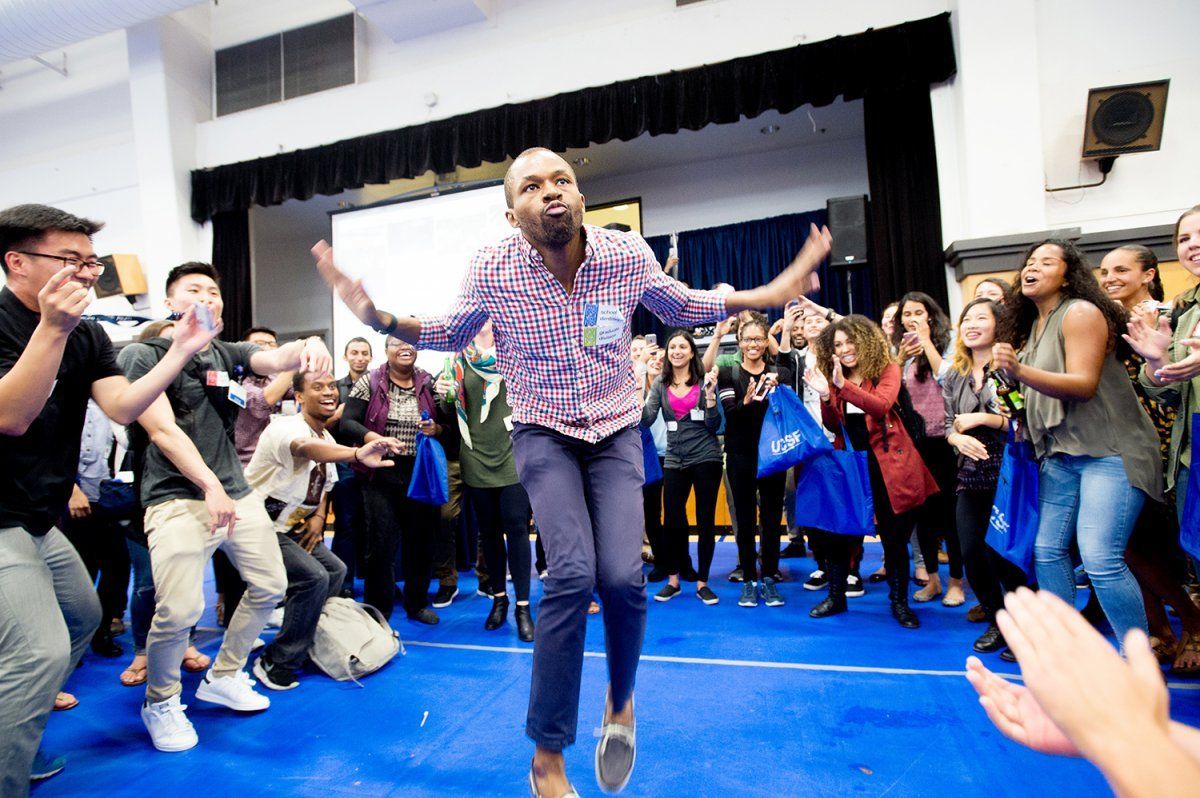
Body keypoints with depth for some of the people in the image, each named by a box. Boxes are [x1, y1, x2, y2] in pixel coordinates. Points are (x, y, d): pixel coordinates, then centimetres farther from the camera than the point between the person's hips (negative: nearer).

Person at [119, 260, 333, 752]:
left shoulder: (228, 355, 11)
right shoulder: (144, 354, -3)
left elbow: (275, 359, -8)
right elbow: (163, 431, -12)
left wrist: (307, 344, -33)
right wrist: (210, 486, -21)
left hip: (237, 492, 6)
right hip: (178, 498, -6)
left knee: (270, 586, 10)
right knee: (179, 610, -15)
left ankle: (223, 676, 32)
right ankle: (160, 702, 15)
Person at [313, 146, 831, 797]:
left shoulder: (629, 256, -10)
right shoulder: (492, 269, -12)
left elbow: (682, 307, 8)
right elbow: (451, 333, 6)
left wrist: (768, 295, -4)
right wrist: (380, 317, -11)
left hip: (616, 430, 2)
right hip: (543, 433, -1)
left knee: (622, 574, -16)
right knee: (573, 571, -20)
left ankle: (620, 700, 20)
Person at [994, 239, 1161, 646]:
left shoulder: (1080, 312, -9)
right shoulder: (1032, 325, 14)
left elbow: (1083, 384, -21)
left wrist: (1019, 370, -32)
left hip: (1108, 450, -7)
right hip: (1061, 454, 8)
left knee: (1100, 558, -14)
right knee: (1048, 550, 4)